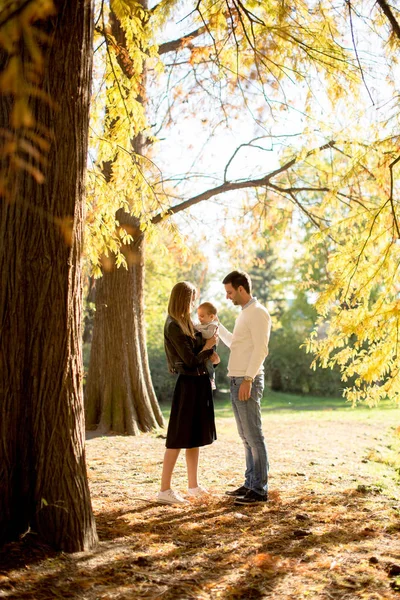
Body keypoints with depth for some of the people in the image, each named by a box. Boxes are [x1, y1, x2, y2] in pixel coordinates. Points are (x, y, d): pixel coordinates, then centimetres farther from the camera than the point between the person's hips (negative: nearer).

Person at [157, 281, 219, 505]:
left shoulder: (186, 323, 13)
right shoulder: (173, 326, -16)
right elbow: (190, 359, -18)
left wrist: (208, 346, -6)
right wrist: (208, 346, -3)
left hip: (200, 382, 9)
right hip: (188, 384, -9)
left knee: (195, 437, 15)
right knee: (179, 438, -6)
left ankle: (193, 486, 25)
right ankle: (165, 490, 0)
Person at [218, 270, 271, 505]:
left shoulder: (258, 313, -11)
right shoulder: (245, 314, 19)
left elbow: (261, 349, -19)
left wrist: (248, 379, -25)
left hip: (248, 382, -10)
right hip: (237, 381, 10)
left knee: (254, 436, -7)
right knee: (246, 436, 13)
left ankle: (260, 489, -3)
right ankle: (250, 484, 20)